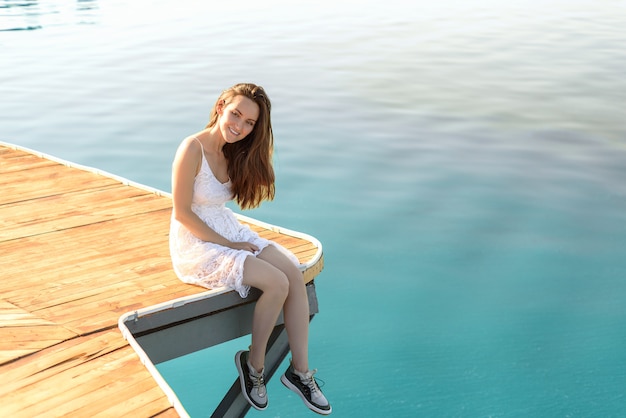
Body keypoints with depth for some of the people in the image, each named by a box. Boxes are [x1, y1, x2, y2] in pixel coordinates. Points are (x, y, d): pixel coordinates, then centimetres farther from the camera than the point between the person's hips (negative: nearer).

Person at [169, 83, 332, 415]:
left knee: (295, 275, -13)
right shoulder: (193, 149, -20)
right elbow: (182, 213, -18)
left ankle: (300, 371, -3)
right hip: (195, 244, -8)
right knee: (276, 284, -23)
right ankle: (254, 365, -1)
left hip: (229, 232, 8)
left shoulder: (234, 151, 4)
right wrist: (228, 245, -16)